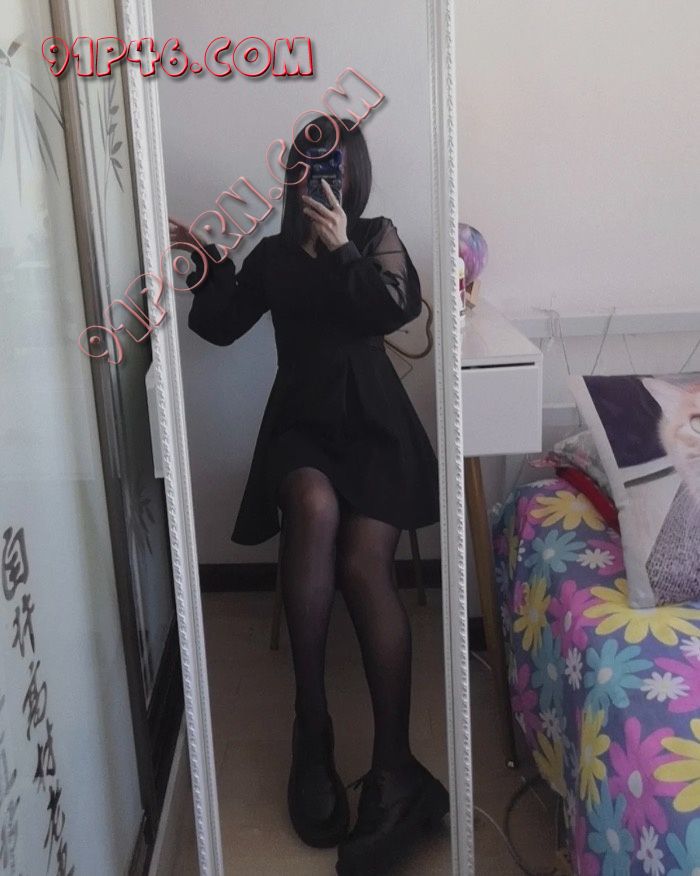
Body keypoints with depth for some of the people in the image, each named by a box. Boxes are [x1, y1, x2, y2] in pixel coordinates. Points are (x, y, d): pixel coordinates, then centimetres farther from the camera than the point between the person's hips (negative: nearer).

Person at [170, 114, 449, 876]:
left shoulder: (376, 238, 9)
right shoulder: (273, 253, 17)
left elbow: (399, 308, -9)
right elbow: (219, 325, 12)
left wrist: (341, 249, -15)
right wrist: (206, 262, 0)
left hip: (372, 423, -1)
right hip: (300, 423, 2)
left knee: (362, 564, -26)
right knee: (314, 505, -35)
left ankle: (393, 766, -24)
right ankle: (311, 725, -27)